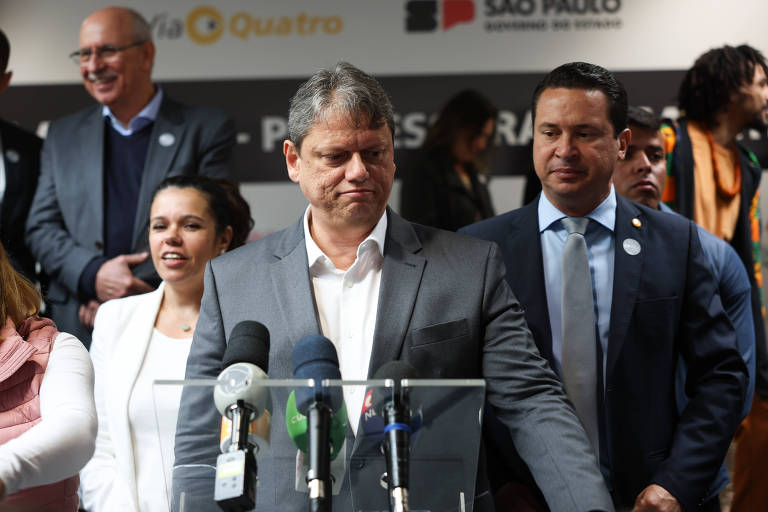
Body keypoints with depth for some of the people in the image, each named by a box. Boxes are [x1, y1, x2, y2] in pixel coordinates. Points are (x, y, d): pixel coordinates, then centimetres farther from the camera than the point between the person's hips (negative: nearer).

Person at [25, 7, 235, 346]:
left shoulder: (208, 130, 5)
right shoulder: (63, 136, 17)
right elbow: (41, 227, 13)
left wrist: (127, 295, -7)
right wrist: (93, 275, -8)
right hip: (78, 329, 3)